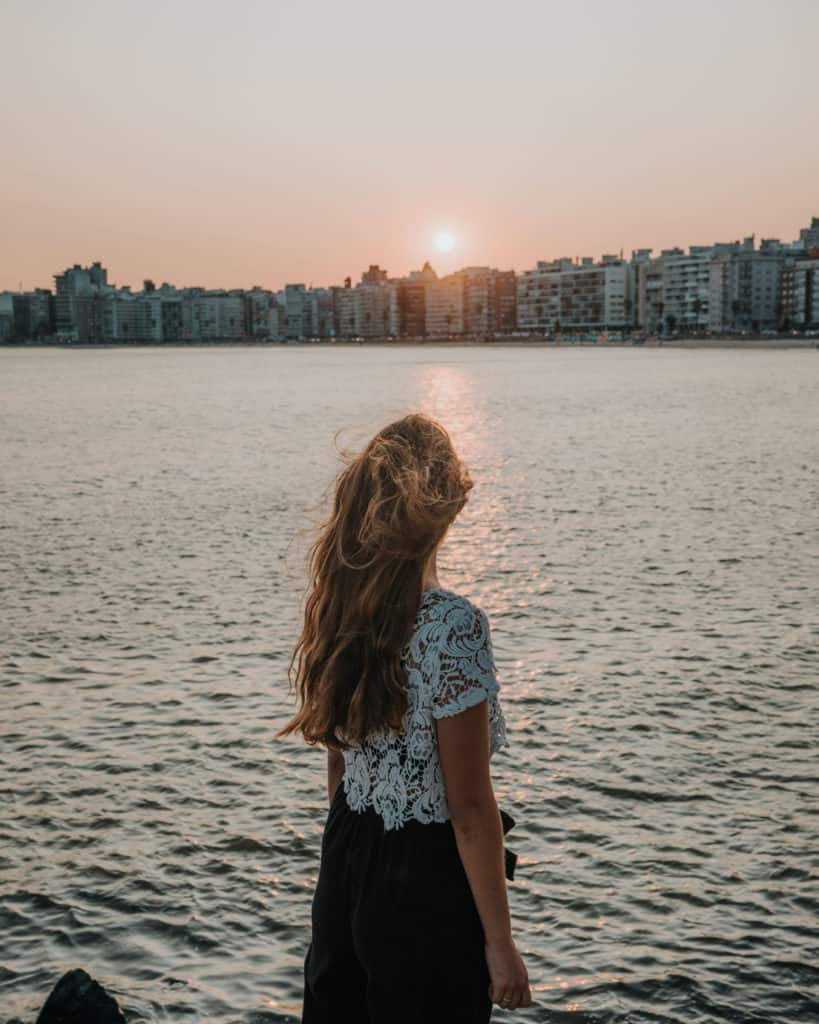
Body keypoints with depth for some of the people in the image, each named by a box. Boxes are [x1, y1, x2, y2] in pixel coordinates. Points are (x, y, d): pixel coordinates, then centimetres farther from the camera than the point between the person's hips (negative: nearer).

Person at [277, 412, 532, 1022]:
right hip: (425, 885, -7)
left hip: (345, 867, 7)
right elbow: (469, 807, -19)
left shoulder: (338, 608, -1)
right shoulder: (453, 626, -23)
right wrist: (499, 941, -11)